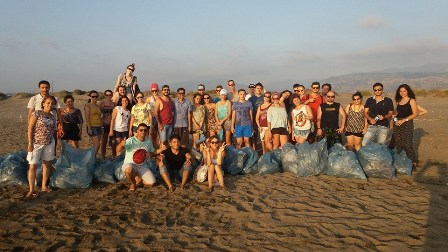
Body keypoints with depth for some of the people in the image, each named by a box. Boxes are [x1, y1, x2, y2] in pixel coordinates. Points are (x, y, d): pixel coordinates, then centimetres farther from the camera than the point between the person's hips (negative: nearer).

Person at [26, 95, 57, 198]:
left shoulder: (53, 117, 7)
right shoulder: (36, 113, -8)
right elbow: (30, 128, -10)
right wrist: (30, 143, -14)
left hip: (49, 143, 5)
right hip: (36, 144, -5)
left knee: (46, 164, 11)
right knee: (33, 166, -4)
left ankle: (44, 186, 24)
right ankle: (32, 190, 2)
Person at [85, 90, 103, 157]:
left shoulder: (98, 106, 14)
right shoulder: (88, 106, -4)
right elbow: (87, 118, -10)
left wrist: (101, 127, 15)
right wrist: (89, 128, -16)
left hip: (99, 127, 7)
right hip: (92, 127, -7)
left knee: (96, 145, 5)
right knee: (97, 145, -11)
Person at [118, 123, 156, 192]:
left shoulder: (148, 142, 0)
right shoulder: (131, 140, -16)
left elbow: (151, 152, 18)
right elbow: (118, 150, -27)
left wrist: (149, 155, -7)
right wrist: (121, 144, -51)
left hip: (142, 166, 4)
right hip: (129, 164, -4)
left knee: (151, 183, -14)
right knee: (129, 170, -41)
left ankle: (138, 178, 19)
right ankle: (133, 183, -6)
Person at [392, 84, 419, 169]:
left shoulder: (411, 101, -3)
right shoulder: (398, 101, 13)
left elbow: (415, 114, -9)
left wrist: (404, 120, -15)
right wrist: (395, 119, -1)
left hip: (407, 124, -6)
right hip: (397, 124, 6)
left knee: (407, 144, -8)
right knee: (398, 144, 6)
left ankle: (414, 162, 4)